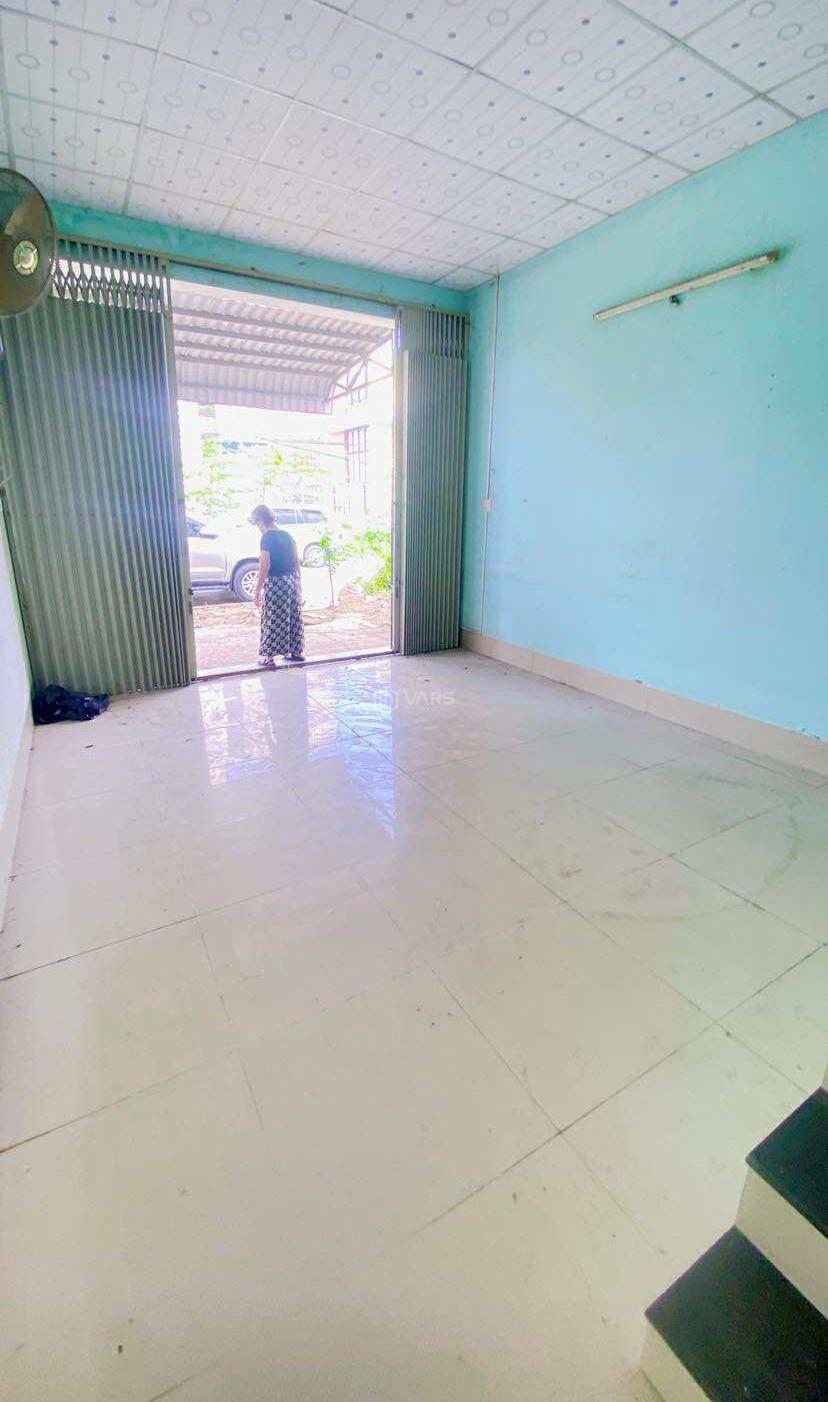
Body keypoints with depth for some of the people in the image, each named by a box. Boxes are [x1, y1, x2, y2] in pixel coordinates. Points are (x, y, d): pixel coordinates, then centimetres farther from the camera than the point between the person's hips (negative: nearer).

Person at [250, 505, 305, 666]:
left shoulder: (267, 538, -12)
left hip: (276, 582, -7)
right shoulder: (286, 535, 10)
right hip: (293, 580, 7)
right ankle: (297, 652, 22)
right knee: (294, 616, 13)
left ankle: (269, 656, 7)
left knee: (273, 620, 1)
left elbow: (265, 566, -17)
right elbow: (297, 561, 13)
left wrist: (257, 591, -13)